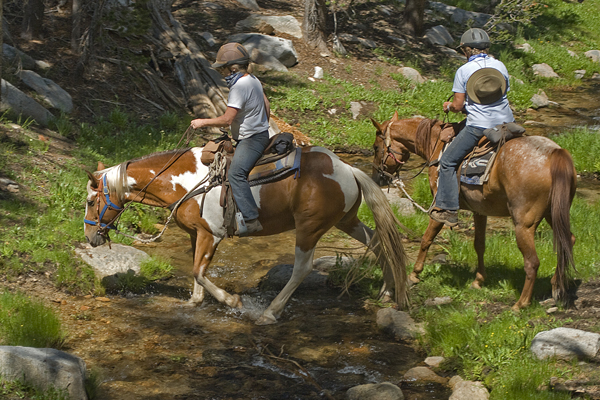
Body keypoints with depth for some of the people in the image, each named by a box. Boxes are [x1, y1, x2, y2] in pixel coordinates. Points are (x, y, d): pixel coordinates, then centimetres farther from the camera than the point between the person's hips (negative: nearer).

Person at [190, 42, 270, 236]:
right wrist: (263, 124, 38)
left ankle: (251, 220, -30)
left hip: (252, 139, -11)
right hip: (260, 132, 11)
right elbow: (266, 104, 24)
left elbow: (227, 119, -25)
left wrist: (202, 122, -13)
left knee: (236, 173, -22)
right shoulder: (253, 80, 10)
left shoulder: (240, 87, -21)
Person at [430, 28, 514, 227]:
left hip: (479, 127, -5)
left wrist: (449, 106, 20)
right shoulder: (501, 66, 9)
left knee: (447, 161, 7)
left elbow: (458, 105, -5)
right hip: (505, 123, 5)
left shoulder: (464, 71, -3)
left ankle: (448, 210, 3)